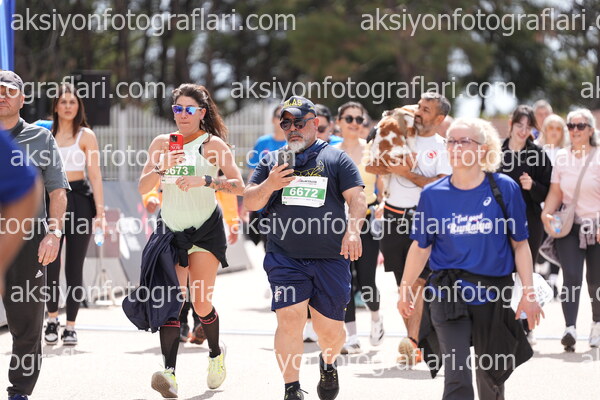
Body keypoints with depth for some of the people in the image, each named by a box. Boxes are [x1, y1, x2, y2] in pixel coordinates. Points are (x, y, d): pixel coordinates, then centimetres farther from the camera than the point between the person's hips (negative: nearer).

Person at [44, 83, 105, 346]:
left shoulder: (86, 135, 4)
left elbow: (95, 175, 0)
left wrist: (100, 211, -8)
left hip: (80, 199, -1)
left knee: (75, 266, 1)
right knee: (50, 264, -9)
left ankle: (70, 327, 9)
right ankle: (52, 319, 9)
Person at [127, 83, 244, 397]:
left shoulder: (213, 144, -5)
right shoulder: (162, 143, 5)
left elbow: (238, 186, -14)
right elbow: (143, 187, 0)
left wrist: (204, 180, -28)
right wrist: (162, 167, -19)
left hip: (206, 230, -2)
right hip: (170, 230, 2)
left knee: (201, 304, 0)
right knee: (171, 299, -12)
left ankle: (216, 354, 31)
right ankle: (169, 374, -23)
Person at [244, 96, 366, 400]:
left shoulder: (336, 158, 8)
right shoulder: (272, 161, 14)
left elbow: (357, 198, 0)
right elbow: (249, 202, 11)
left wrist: (352, 231, -17)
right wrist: (268, 185, -9)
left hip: (331, 258, -1)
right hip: (284, 257, 1)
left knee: (330, 329, 4)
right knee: (289, 318, -15)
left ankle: (328, 363, 38)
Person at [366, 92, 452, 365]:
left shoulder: (442, 148, 0)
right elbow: (371, 166, 14)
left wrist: (407, 173, -15)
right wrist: (390, 168, -6)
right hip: (394, 217, 5)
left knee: (418, 281, -15)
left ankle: (412, 342, -23)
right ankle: (414, 344, 13)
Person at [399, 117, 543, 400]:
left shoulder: (504, 188, -3)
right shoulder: (433, 194, -1)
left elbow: (520, 245, 0)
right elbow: (421, 246, 8)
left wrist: (529, 294, -3)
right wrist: (405, 289, 12)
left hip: (493, 294, 1)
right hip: (449, 295, 0)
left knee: (492, 374, 15)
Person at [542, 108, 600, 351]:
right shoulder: (562, 157, 7)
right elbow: (555, 192, 9)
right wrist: (546, 214, -8)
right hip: (569, 227, 2)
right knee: (571, 278, -14)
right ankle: (570, 329, -22)